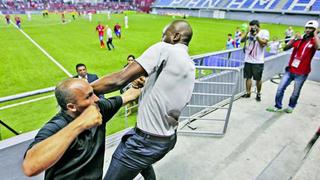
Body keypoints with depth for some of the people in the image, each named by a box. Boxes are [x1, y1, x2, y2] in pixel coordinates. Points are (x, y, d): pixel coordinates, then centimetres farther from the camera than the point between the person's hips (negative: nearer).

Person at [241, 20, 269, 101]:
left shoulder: (264, 32, -2)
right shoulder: (249, 33, 8)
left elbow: (264, 43, -14)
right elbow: (242, 40, 1)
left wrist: (256, 35, -17)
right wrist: (247, 32, -9)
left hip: (258, 61, -3)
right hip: (248, 60, 3)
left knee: (258, 79, 5)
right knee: (248, 77, 5)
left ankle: (258, 94, 21)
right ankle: (248, 93, 17)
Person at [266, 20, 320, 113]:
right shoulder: (299, 39, 7)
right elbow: (285, 48, 3)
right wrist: (294, 39, -10)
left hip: (301, 73, -3)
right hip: (290, 70, 3)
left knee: (295, 93, 6)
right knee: (280, 89, 3)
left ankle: (291, 106, 30)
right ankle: (278, 106, 18)